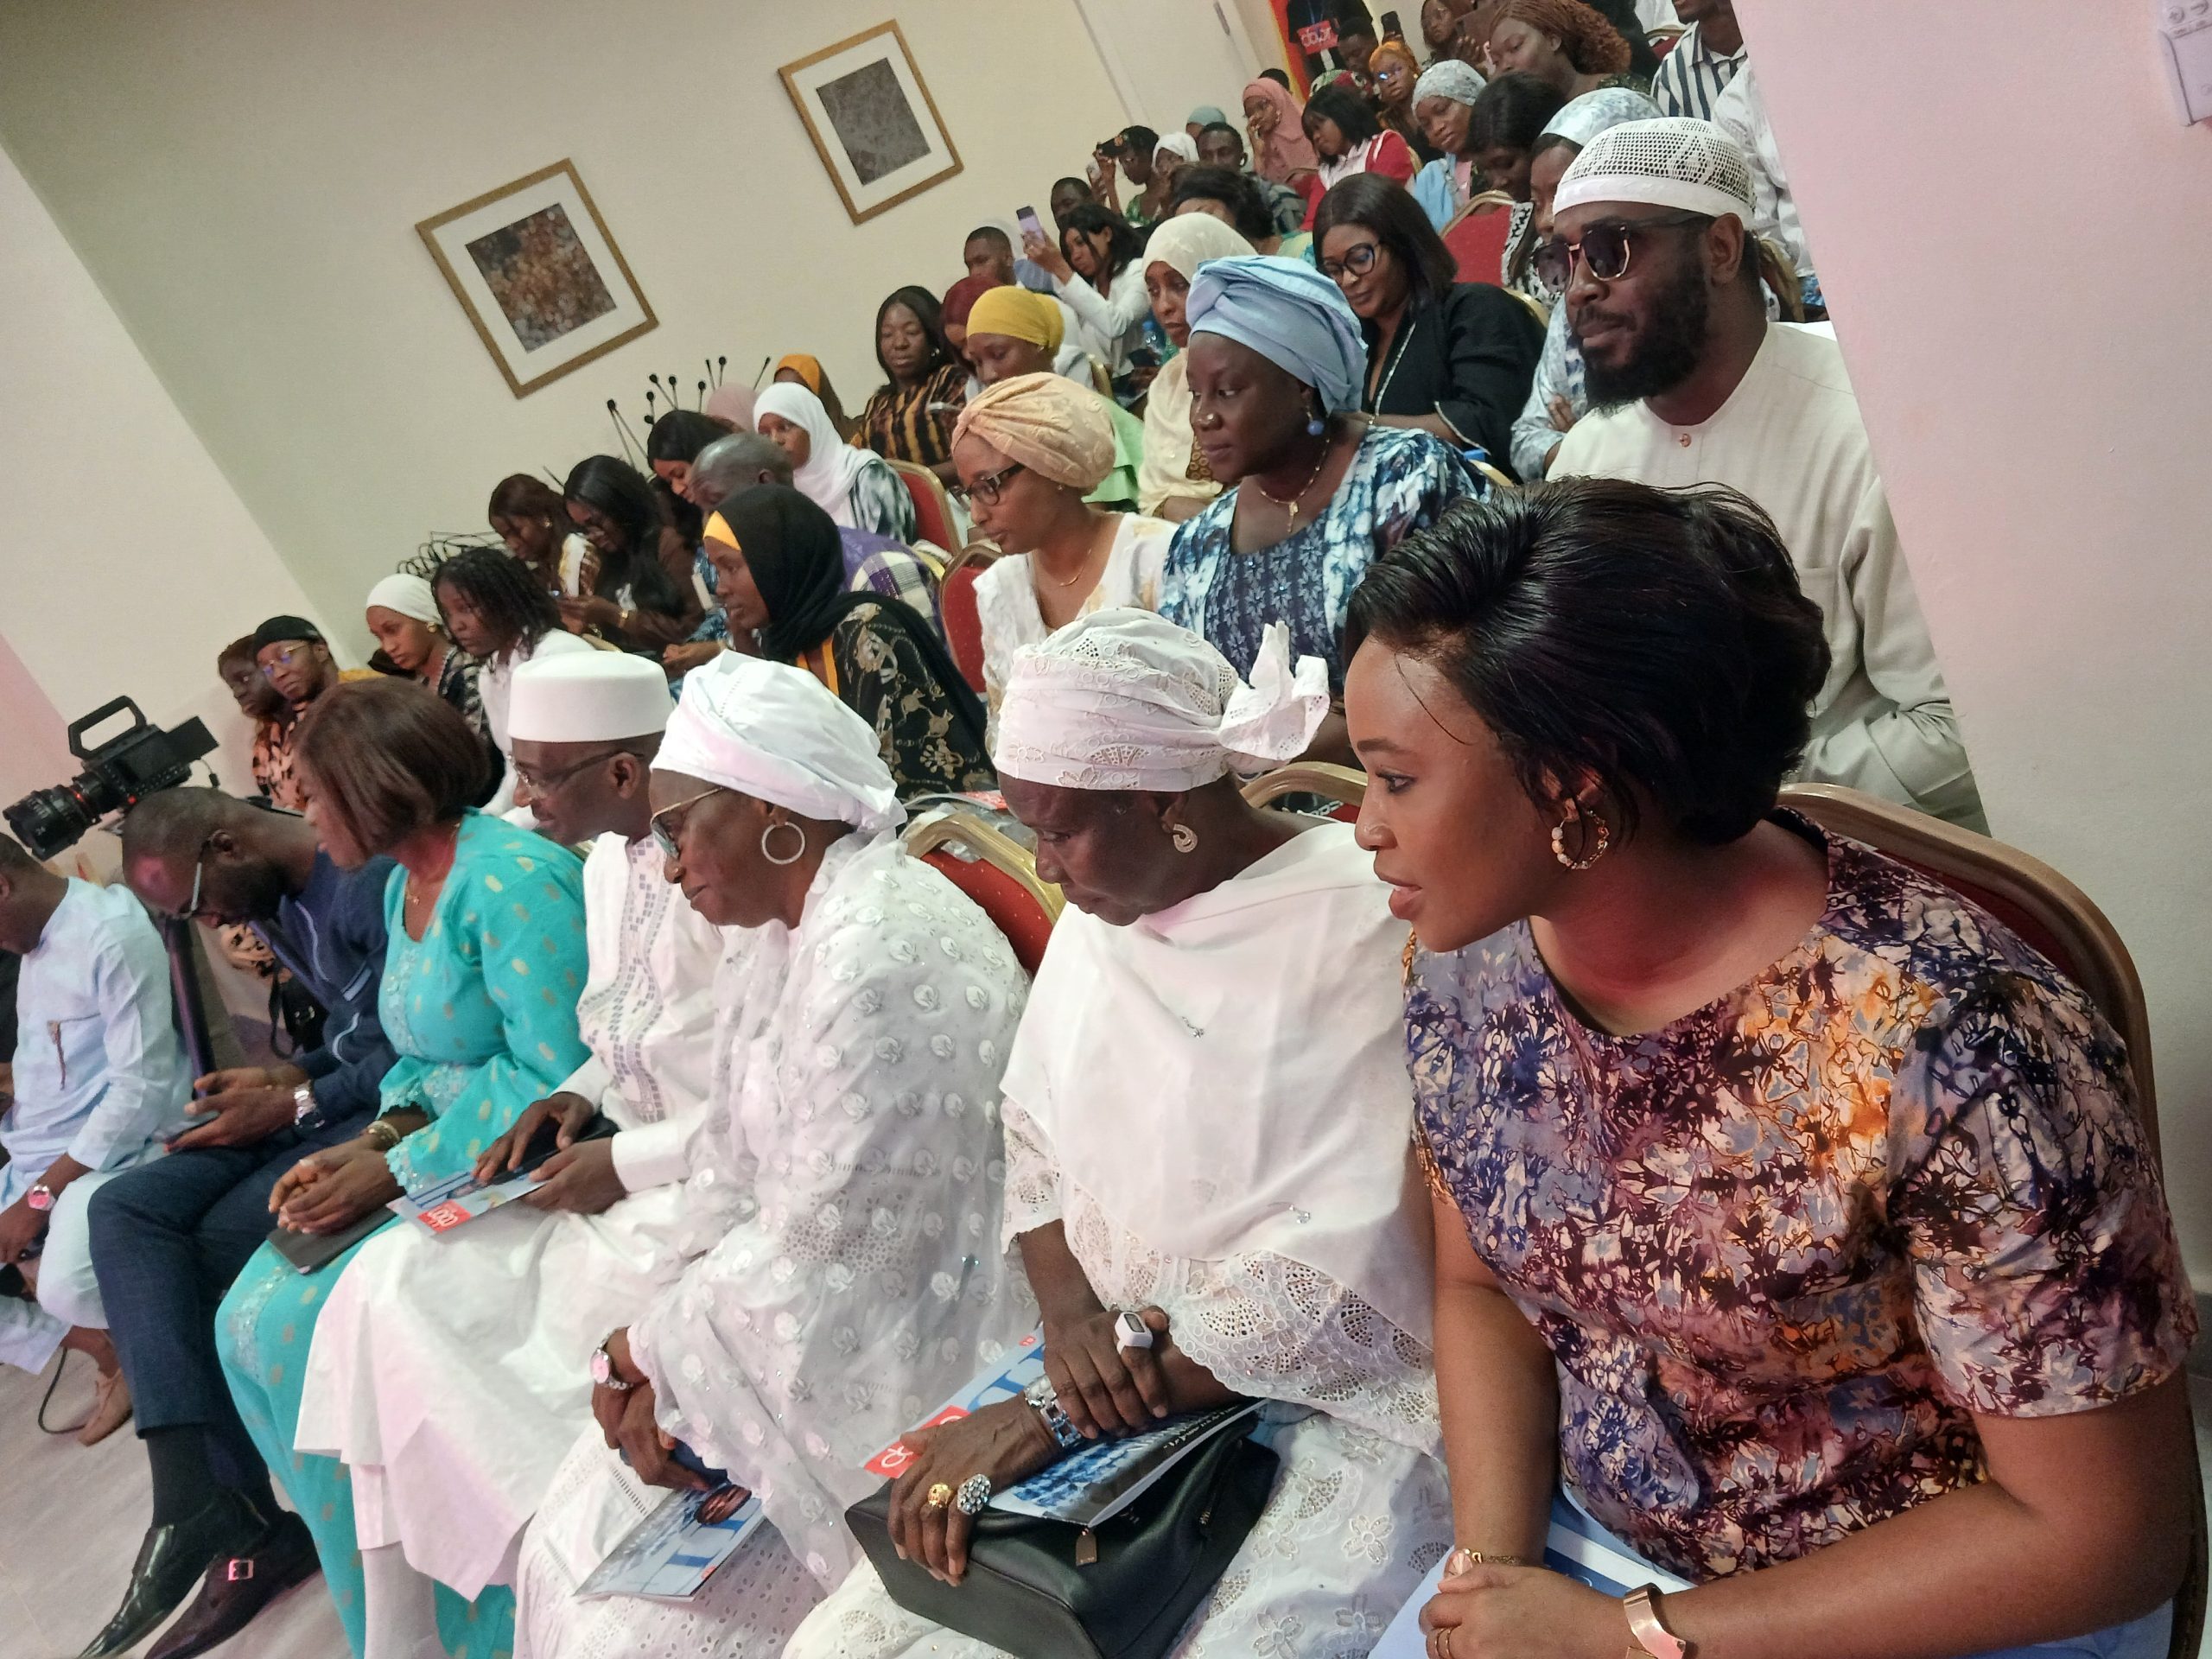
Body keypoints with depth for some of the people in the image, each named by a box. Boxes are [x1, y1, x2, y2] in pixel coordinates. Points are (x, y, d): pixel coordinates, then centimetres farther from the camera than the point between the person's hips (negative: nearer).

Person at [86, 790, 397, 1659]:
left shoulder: (370, 883, -19)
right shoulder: (268, 900, 12)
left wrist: (297, 1103, -14)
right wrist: (284, 1074, 1)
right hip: (321, 1091, 10)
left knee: (224, 1237, -20)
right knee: (127, 1207, -6)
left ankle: (227, 1516, 0)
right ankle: (203, 1511, -17)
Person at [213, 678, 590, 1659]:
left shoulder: (509, 879, -19)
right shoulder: (404, 885, 11)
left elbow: (555, 1076, -23)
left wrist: (398, 1171, -18)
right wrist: (368, 1144, -2)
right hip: (432, 1152, 9)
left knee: (306, 1329, -15)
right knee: (251, 1321, -2)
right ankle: (368, 1572, 11)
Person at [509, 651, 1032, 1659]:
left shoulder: (885, 955, -25)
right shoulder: (774, 933, 7)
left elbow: (818, 1255, -23)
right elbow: (732, 1175, 7)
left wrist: (651, 1346, -8)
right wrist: (664, 1348, -8)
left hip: (881, 1371, -8)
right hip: (789, 1334, 8)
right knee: (576, 1553, 10)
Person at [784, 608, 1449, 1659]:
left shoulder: (1367, 925, -17)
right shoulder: (1100, 914, 7)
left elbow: (1347, 1271, -21)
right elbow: (1037, 1137, 12)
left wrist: (1052, 1416, -19)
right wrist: (1069, 1308, -9)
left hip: (1340, 1407, -5)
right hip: (1123, 1376, 6)